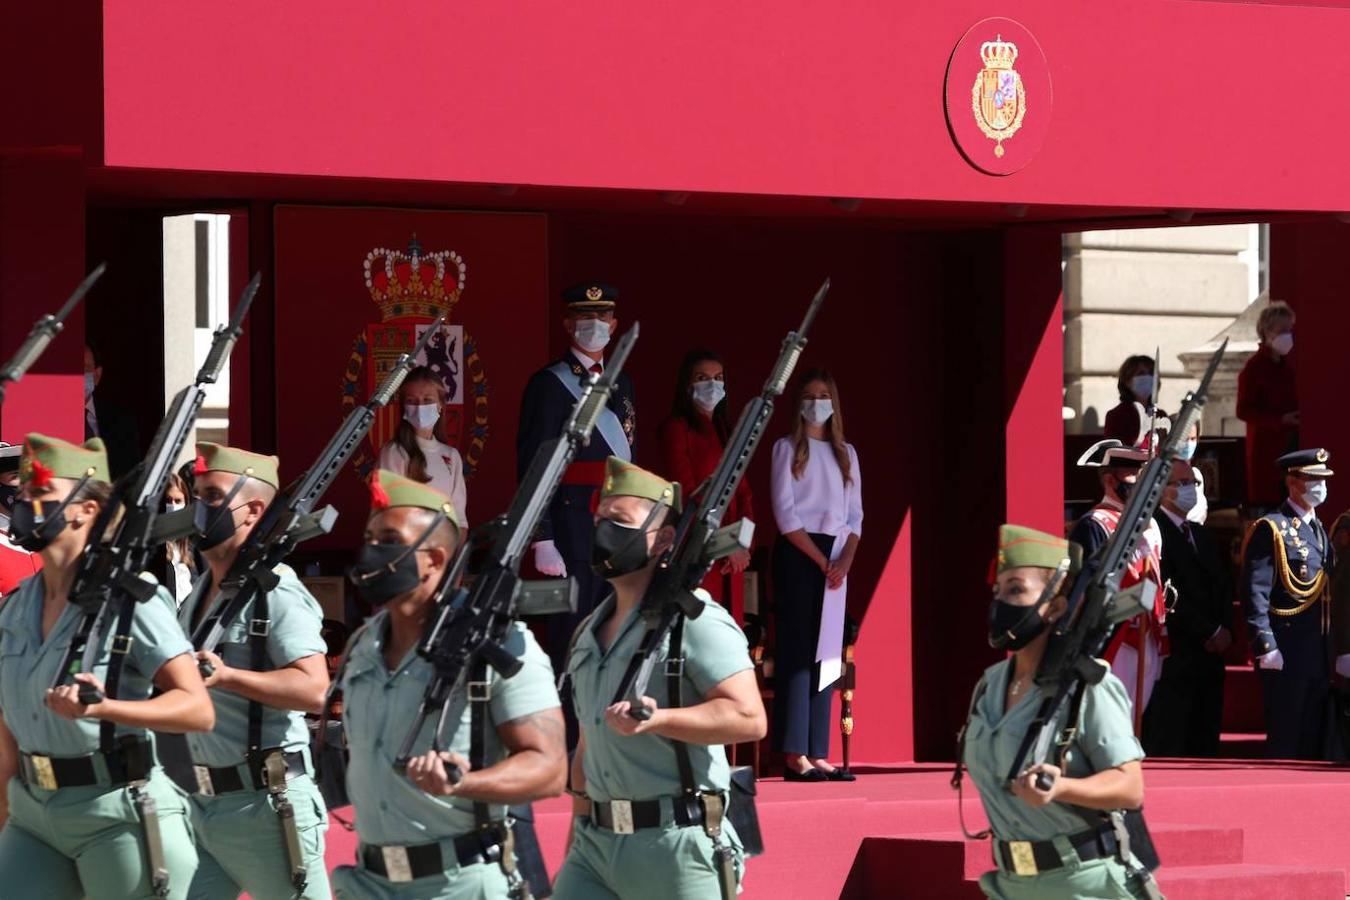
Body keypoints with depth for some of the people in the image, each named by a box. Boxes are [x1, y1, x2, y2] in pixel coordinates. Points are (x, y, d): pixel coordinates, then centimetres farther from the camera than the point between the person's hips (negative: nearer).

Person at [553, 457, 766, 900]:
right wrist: (574, 853, 22)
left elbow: (748, 717, -18)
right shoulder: (590, 633, 18)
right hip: (595, 844, 7)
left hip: (674, 847, -7)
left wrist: (656, 719, -31)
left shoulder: (694, 621, -7)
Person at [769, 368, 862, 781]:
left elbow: (855, 515, 11)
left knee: (826, 653, 2)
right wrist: (821, 559, -13)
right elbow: (785, 514, -7)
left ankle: (817, 754, 1)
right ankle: (795, 756, -13)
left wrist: (845, 560, -6)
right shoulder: (787, 448, 1)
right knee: (797, 650, -9)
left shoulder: (845, 453, 15)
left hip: (835, 559, 5)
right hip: (797, 556, -5)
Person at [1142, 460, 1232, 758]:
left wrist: (1225, 631, 1)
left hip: (1210, 654, 8)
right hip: (1174, 654, -8)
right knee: (1168, 746, -9)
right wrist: (1211, 632, -11)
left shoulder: (1202, 534, 20)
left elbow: (1223, 588, 19)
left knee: (1205, 746, 7)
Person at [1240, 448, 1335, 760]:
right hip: (1286, 654, -8)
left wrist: (1333, 652, 15)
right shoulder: (1271, 529, -7)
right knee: (1284, 745, -4)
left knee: (1314, 745, 9)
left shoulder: (1320, 531, 18)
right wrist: (1266, 647, -20)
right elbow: (1255, 594, -13)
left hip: (1319, 659, 8)